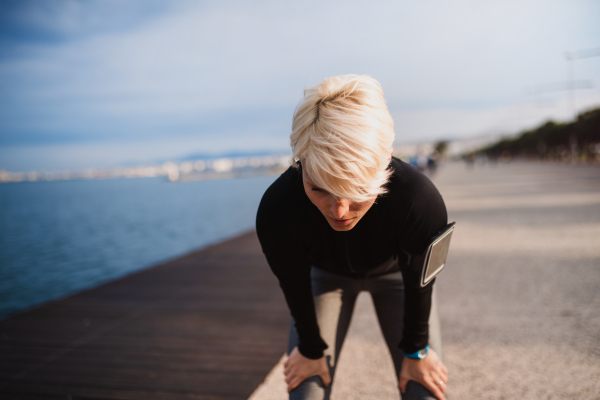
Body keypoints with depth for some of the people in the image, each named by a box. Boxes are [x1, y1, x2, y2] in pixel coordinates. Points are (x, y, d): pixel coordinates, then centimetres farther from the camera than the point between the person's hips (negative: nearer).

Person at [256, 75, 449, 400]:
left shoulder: (420, 201, -41)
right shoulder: (276, 211, -39)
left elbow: (418, 286, -20)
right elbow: (295, 290, -18)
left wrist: (416, 350, -3)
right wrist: (312, 350, 0)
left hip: (395, 273, 0)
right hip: (324, 274, 1)